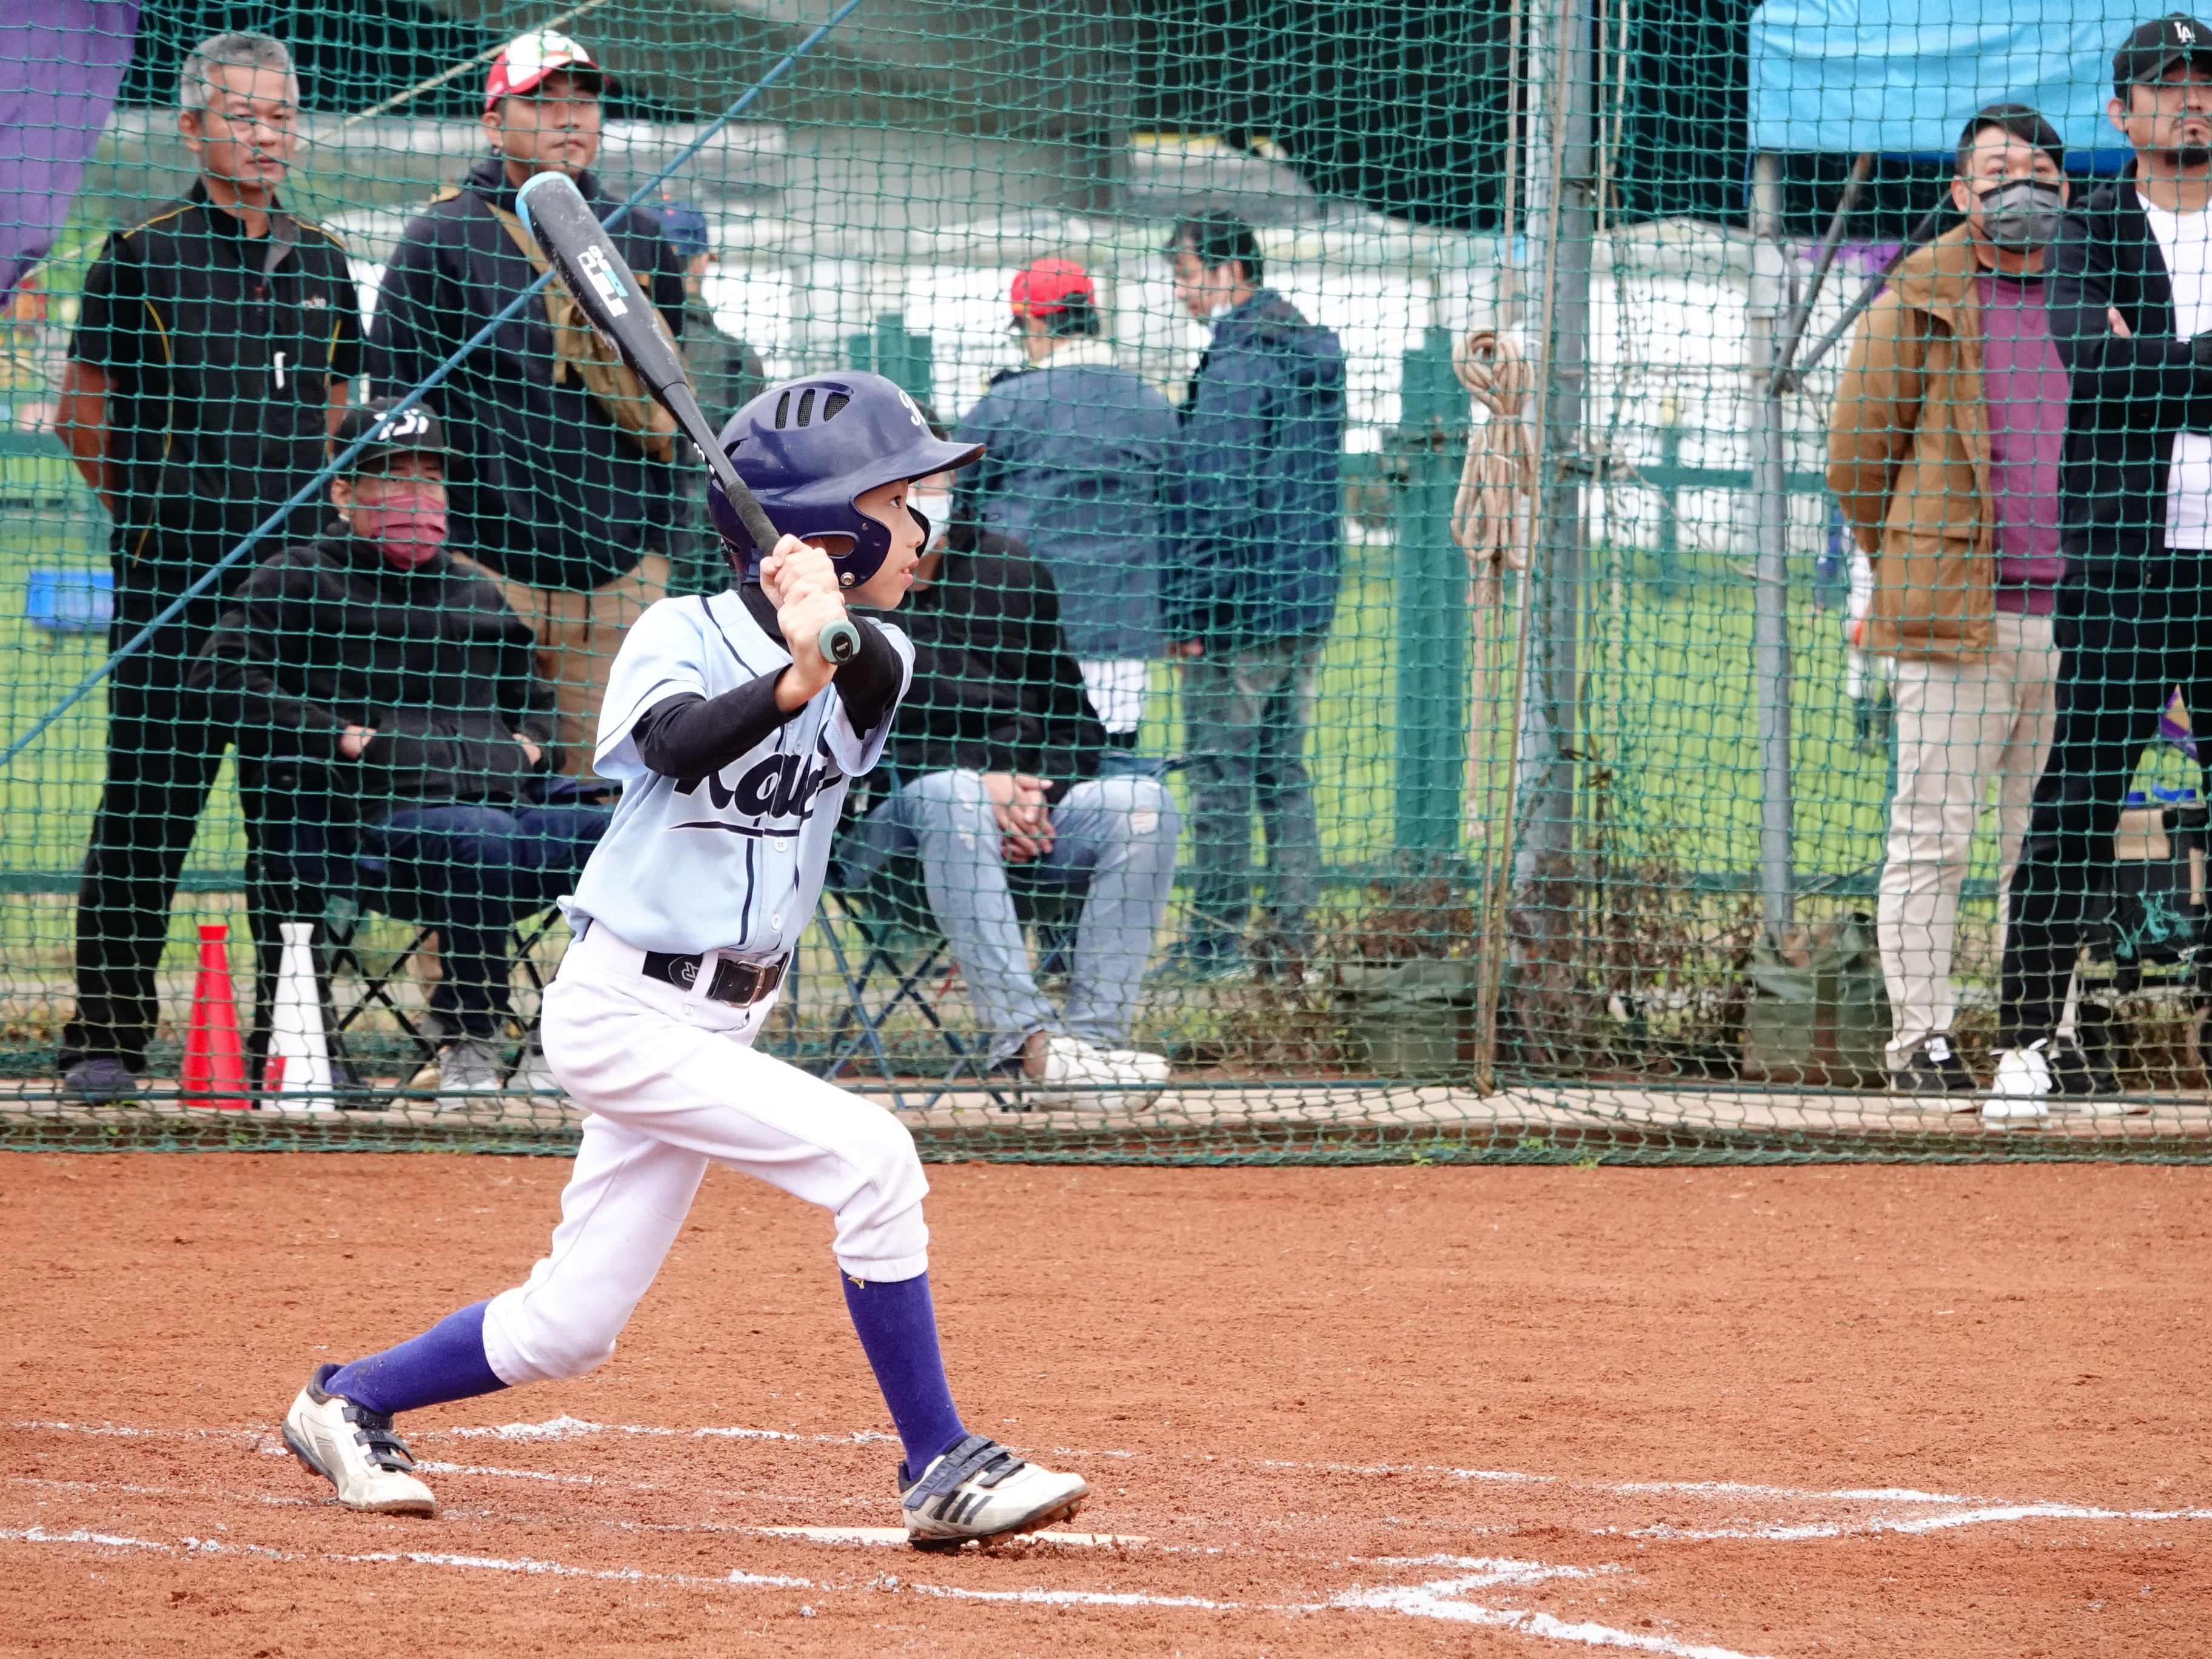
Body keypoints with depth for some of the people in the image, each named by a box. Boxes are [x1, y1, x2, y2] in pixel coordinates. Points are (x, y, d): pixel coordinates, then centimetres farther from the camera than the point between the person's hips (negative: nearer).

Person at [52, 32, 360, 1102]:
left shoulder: (323, 264, 13)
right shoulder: (142, 256, 0)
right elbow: (83, 411, 5)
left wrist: (308, 524, 14)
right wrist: (150, 520, 7)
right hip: (172, 582, -4)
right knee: (148, 801, -6)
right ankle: (105, 1038, -3)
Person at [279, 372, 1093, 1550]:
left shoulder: (869, 658, 3)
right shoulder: (679, 635, -11)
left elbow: (876, 678, -21)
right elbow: (679, 743, -32)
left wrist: (835, 636, -43)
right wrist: (790, 684, -49)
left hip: (722, 1021, 7)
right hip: (625, 1012, -7)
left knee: (564, 1331, 8)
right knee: (869, 1156, -21)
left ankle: (349, 1406, 29)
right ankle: (941, 1470, -14)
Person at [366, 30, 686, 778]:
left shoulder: (643, 241, 15)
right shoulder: (441, 240, 1)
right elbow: (396, 406, 0)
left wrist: (657, 538, 17)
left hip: (620, 572, 4)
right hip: (485, 567, -4)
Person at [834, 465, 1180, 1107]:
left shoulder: (1013, 573, 12)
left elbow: (1076, 720, 15)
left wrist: (1035, 796, -7)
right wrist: (982, 786, -18)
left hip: (1025, 813, 5)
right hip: (880, 826, -5)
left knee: (1141, 804, -20)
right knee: (948, 793, -37)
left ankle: (1094, 1037, -31)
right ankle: (1028, 1038, -46)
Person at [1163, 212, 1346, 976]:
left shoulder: (1237, 364, -16)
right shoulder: (1316, 354, 12)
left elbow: (1214, 498, -18)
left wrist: (1186, 610, -14)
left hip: (1239, 600, -9)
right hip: (1309, 598, 9)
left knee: (1221, 772, -3)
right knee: (1285, 771, 13)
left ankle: (1215, 942, -1)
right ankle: (1292, 934, 13)